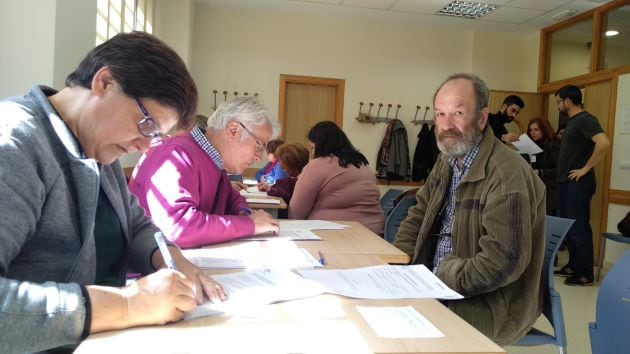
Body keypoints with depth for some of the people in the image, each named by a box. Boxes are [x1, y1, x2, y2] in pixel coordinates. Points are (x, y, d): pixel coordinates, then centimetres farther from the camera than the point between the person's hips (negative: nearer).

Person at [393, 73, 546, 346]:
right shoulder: (447, 161, 7)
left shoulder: (507, 174, -22)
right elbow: (419, 215, 13)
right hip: (438, 285, 8)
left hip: (490, 304, -7)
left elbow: (503, 261, -26)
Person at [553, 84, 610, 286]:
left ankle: (585, 274, 4)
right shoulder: (571, 121, 16)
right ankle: (573, 266, 25)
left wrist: (586, 169, -22)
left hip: (578, 184, -10)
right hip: (566, 182, 10)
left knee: (579, 228, -4)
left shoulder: (585, 120, -13)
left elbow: (604, 143, -28)